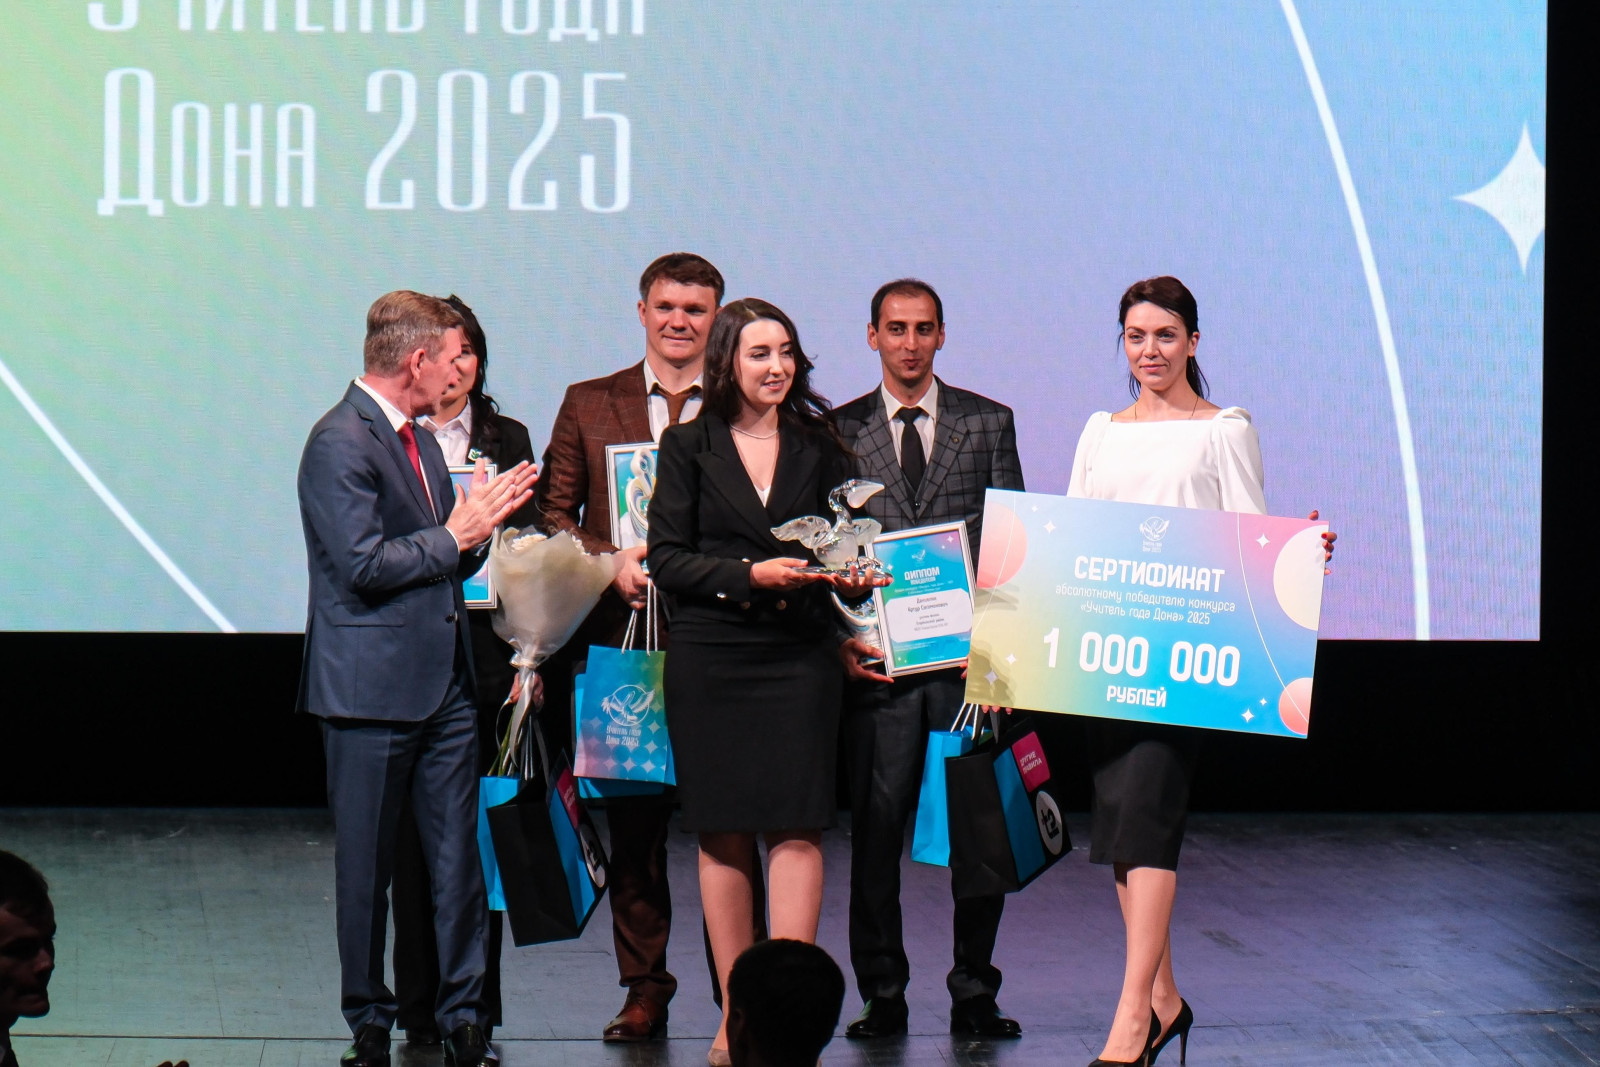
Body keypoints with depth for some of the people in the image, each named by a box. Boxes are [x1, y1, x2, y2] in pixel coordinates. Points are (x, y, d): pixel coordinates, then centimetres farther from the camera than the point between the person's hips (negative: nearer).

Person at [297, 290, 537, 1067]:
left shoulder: (420, 441, 17)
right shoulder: (340, 443, -12)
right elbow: (364, 565, -20)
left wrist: (484, 520, 3)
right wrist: (455, 536, -10)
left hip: (446, 679, 8)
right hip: (372, 683, -8)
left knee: (457, 857, 5)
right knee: (366, 865, 3)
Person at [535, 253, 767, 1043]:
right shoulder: (588, 405, 11)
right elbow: (553, 512, 10)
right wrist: (611, 561, -7)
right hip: (623, 643, 2)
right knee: (632, 823, 6)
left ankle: (741, 992, 9)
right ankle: (644, 989, 15)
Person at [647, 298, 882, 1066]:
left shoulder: (818, 446, 10)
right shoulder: (689, 447, 5)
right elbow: (666, 558, -1)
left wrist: (850, 576, -9)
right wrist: (750, 575, -13)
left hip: (798, 655, 1)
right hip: (709, 662, -1)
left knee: (797, 827, -9)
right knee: (722, 834, 2)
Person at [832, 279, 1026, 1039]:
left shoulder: (988, 424, 9)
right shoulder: (839, 432, 7)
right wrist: (839, 636, -8)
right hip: (879, 661, 0)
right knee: (875, 831, 1)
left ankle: (974, 993, 11)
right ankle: (882, 996, 9)